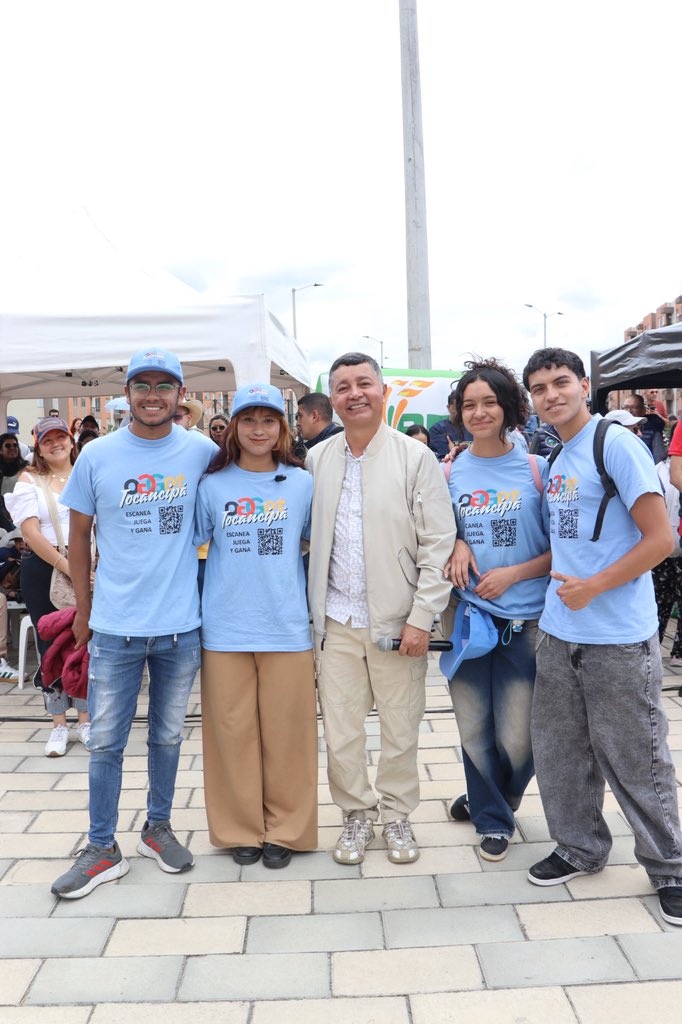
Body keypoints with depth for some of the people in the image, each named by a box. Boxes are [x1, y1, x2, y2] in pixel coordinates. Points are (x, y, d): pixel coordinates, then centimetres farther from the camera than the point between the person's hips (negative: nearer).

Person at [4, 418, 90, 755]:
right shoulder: (29, 480, 3)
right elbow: (30, 531, -8)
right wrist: (64, 564, -20)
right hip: (43, 571, 0)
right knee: (50, 645, 7)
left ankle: (84, 721, 21)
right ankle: (59, 726, 20)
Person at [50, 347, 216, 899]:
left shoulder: (202, 451, -2)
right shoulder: (97, 455, -2)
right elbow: (79, 534, 6)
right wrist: (84, 608, 8)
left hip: (181, 625, 1)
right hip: (115, 626, 0)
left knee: (168, 735, 15)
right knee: (106, 741, 7)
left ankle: (158, 828, 35)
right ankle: (102, 849, 23)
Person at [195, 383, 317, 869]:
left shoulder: (302, 483, 3)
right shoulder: (213, 485, 2)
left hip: (286, 627, 0)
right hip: (225, 628, 0)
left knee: (286, 732, 6)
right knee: (233, 732, 8)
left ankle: (285, 829, 24)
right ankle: (241, 829, 26)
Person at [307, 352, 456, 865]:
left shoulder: (416, 457, -5)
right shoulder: (317, 459, 6)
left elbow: (438, 544, -7)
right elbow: (307, 535, 12)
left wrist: (421, 617, -11)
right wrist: (311, 607, 6)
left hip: (397, 620, -2)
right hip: (337, 619, 3)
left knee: (400, 728, 9)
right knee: (341, 729, 9)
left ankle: (396, 814, 30)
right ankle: (357, 813, 30)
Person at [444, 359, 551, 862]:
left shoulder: (537, 469, -2)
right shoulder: (450, 473, 5)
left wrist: (513, 574, -14)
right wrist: (456, 546, -6)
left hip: (524, 619, -2)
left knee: (517, 735, 4)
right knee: (474, 728, 9)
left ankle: (493, 800, 35)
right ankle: (492, 818, 32)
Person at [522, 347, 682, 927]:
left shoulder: (617, 444, -10)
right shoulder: (552, 462, 12)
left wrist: (593, 586, -17)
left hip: (620, 639, -7)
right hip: (558, 634, 7)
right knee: (559, 751, 15)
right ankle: (580, 848, 35)